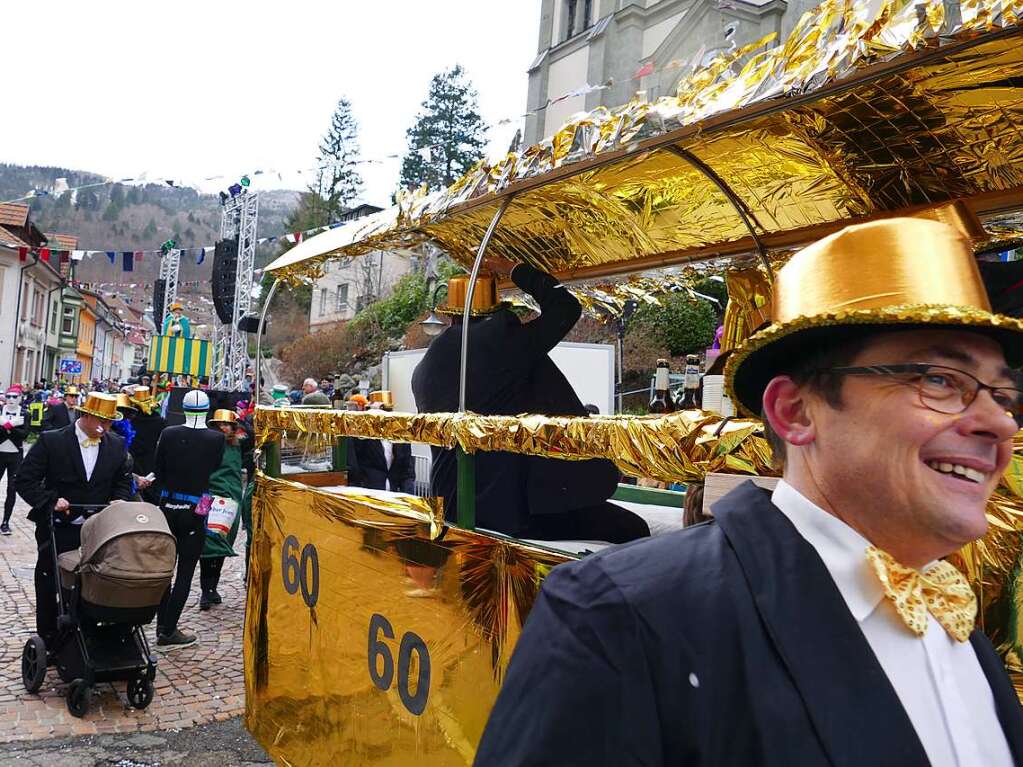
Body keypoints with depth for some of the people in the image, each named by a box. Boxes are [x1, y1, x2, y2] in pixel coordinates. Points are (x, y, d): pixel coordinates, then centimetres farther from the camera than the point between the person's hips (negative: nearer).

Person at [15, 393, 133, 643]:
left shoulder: (116, 445, 1)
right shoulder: (51, 441, -9)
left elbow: (122, 482, 12)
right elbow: (24, 480, -9)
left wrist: (119, 501, -7)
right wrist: (51, 500, -21)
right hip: (57, 530, -2)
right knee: (48, 588, 9)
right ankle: (47, 641, 25)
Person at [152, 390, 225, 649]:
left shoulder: (169, 433, -5)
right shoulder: (216, 438, -12)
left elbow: (158, 469, 4)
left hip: (168, 506, 3)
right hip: (195, 511, -3)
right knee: (185, 572, 3)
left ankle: (163, 625, 22)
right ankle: (167, 633, 4)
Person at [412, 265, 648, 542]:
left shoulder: (423, 370, 7)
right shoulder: (502, 341, -13)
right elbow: (567, 307, -3)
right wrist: (518, 270, 8)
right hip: (515, 507, -8)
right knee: (632, 529, -4)